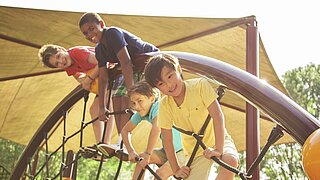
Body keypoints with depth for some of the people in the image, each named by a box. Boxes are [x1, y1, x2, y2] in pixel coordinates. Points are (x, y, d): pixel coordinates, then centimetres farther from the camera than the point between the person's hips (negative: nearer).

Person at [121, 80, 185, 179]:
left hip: (182, 151, -8)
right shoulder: (140, 114, -4)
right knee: (140, 159, -8)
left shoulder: (158, 106, -26)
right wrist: (131, 152, -2)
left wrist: (148, 153, -36)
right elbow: (125, 130, 10)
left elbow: (157, 128, -44)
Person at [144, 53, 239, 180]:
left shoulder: (200, 85, -21)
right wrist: (176, 170, -7)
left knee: (230, 160, -35)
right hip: (196, 152, 3)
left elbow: (217, 116, -27)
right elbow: (167, 141, -7)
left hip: (218, 140, -2)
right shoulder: (164, 105, -13)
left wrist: (218, 149, -33)